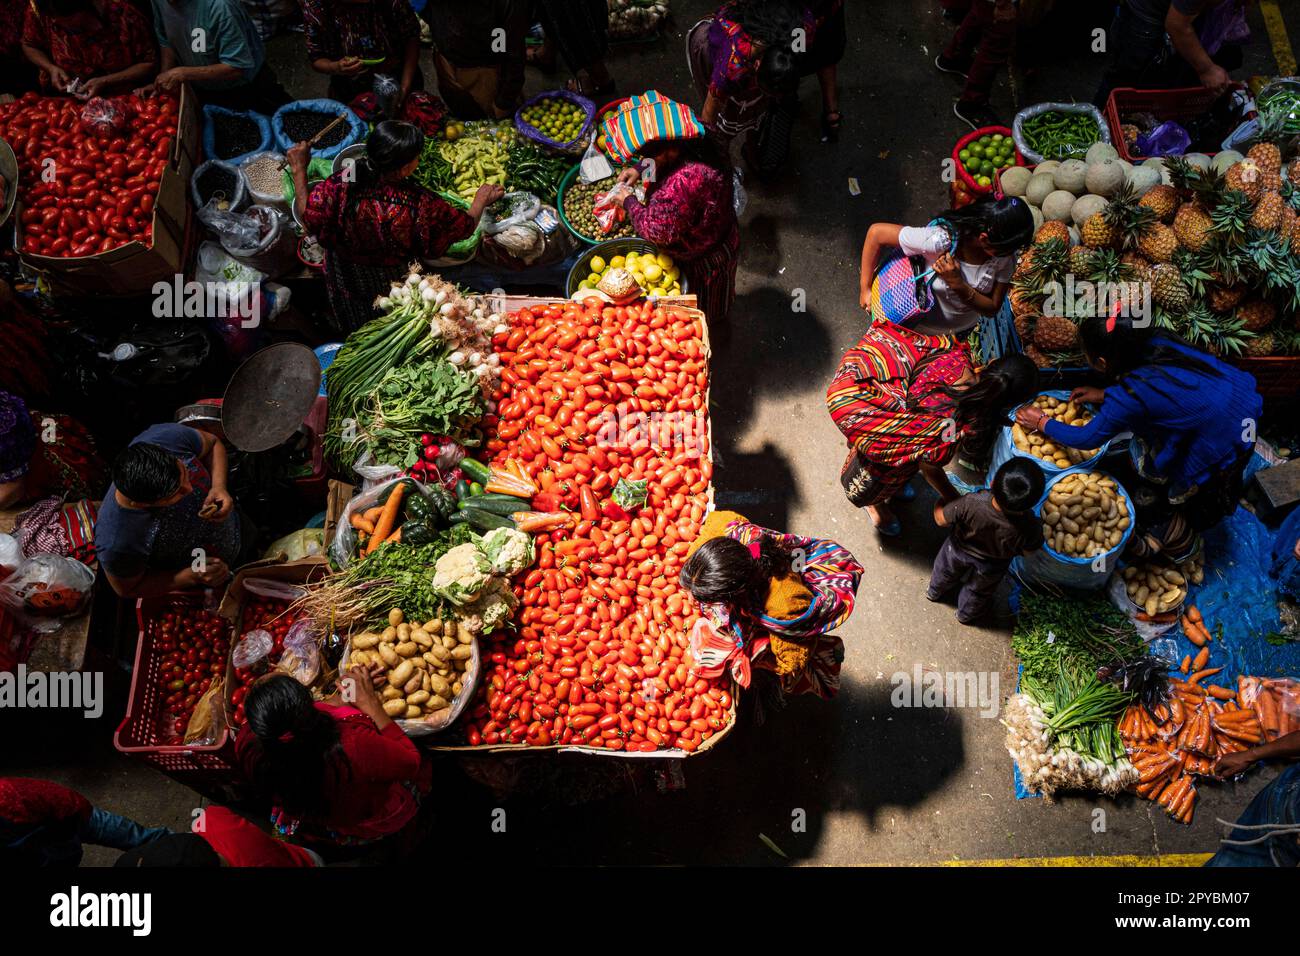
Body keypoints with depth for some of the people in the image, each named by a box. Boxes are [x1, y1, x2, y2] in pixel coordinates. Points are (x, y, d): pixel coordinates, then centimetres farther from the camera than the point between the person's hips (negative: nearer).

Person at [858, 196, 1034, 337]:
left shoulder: (1005, 257, -26)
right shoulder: (939, 240, -40)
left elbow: (992, 308, -19)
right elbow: (876, 232, -32)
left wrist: (957, 284, -38)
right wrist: (865, 289, -25)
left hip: (965, 329, 4)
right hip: (923, 327, -4)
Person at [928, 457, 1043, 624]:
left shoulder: (971, 504, -44)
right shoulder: (1030, 529, -41)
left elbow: (941, 520, -24)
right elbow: (1028, 551, -17)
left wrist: (940, 502, -3)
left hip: (958, 552, 0)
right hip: (989, 569, 0)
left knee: (946, 573, 36)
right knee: (977, 592, 34)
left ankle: (935, 593, 66)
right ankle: (967, 614, 63)